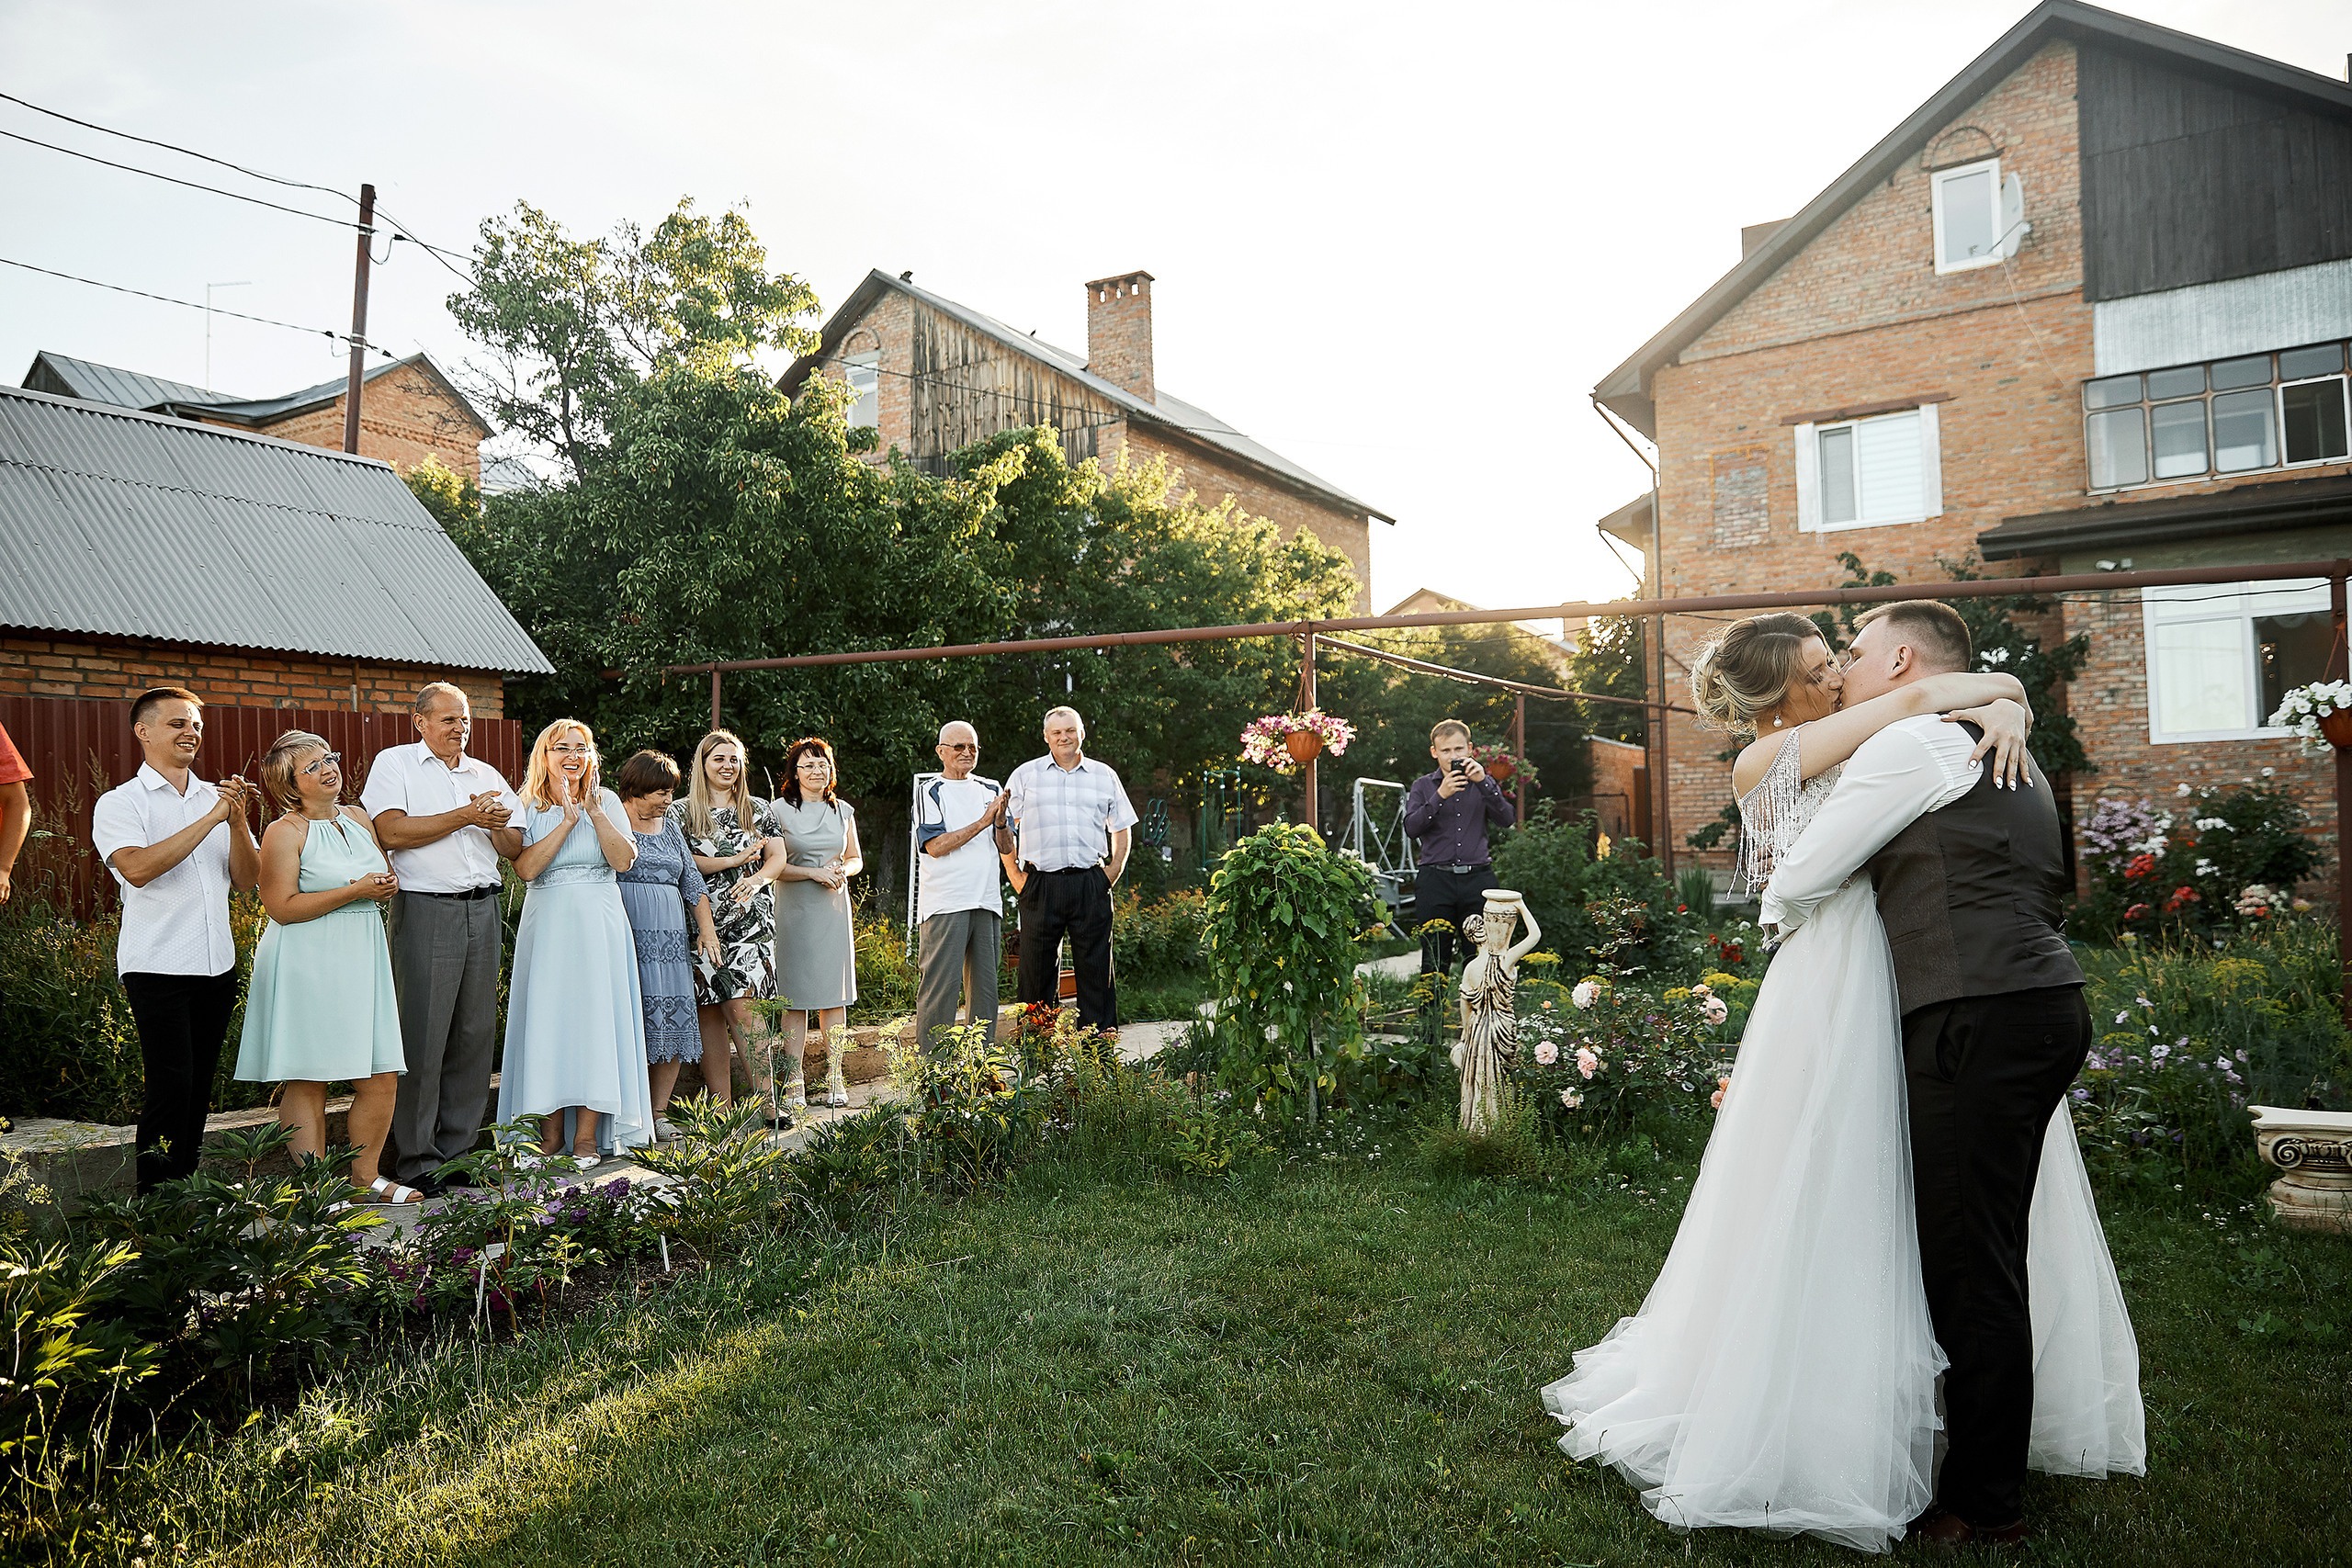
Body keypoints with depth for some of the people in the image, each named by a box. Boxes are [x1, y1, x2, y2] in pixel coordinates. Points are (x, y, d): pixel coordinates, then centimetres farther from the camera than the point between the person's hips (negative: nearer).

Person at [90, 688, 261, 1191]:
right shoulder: (120, 803, -1)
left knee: (198, 1089, 9)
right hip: (157, 967, -5)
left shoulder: (219, 798, 13)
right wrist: (211, 819, -18)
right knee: (169, 1087, -10)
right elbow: (137, 867, -19)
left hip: (218, 964, 5)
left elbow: (248, 878, 8)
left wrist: (238, 822, -9)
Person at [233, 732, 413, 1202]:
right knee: (307, 1082, 0)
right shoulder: (285, 831, -7)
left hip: (361, 962, 6)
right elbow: (282, 907, -15)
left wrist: (389, 886, 4)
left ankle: (365, 1176, 19)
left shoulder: (359, 819, 14)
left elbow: (385, 879, 28)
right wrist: (356, 891, -17)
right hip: (307, 970, -6)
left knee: (382, 1079, 4)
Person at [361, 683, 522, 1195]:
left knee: (475, 1033, 6)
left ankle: (458, 1148, 15)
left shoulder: (486, 774, 18)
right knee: (423, 1038, -4)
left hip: (483, 911, 5)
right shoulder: (394, 763, 4)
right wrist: (465, 816, -11)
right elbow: (392, 831, -11)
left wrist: (498, 824, -4)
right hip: (425, 911, -5)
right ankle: (415, 1162, 4)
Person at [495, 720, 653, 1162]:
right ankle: (552, 1130, 10)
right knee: (548, 1021, 0)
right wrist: (567, 819, -13)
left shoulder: (607, 801, 7)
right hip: (547, 924, 0)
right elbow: (526, 867, -11)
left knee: (595, 1018, -3)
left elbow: (624, 860, -5)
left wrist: (595, 812, -10)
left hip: (599, 925, 0)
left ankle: (587, 1135, 2)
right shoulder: (528, 807, 5)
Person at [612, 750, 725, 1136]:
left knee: (673, 1023, 1)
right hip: (626, 936, -6)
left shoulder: (670, 828, 19)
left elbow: (692, 881, 20)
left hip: (670, 938, 6)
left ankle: (659, 1113, 8)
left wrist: (706, 928, 12)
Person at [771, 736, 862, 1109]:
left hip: (834, 909, 4)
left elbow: (855, 859, 19)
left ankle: (834, 1078, 8)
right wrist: (813, 872, -14)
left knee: (835, 993, 3)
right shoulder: (779, 810, -1)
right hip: (794, 909, -3)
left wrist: (841, 870, -3)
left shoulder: (843, 810, 12)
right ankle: (794, 1079, 2)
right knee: (795, 996, -3)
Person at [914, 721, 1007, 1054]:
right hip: (946, 902, -5)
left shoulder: (991, 789, 17)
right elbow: (936, 846, -10)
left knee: (984, 986, 7)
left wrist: (1001, 821, -7)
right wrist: (983, 821, -11)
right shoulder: (929, 793, 3)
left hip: (987, 901, 5)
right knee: (940, 985, -8)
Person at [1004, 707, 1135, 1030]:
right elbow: (1004, 831, 8)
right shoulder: (1025, 775, 9)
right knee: (1038, 970, 1)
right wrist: (1020, 880, -2)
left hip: (1091, 884, 1)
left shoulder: (1104, 776, 14)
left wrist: (1111, 876, 6)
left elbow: (1122, 831, 18)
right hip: (1041, 885, -1)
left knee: (1096, 967, 1)